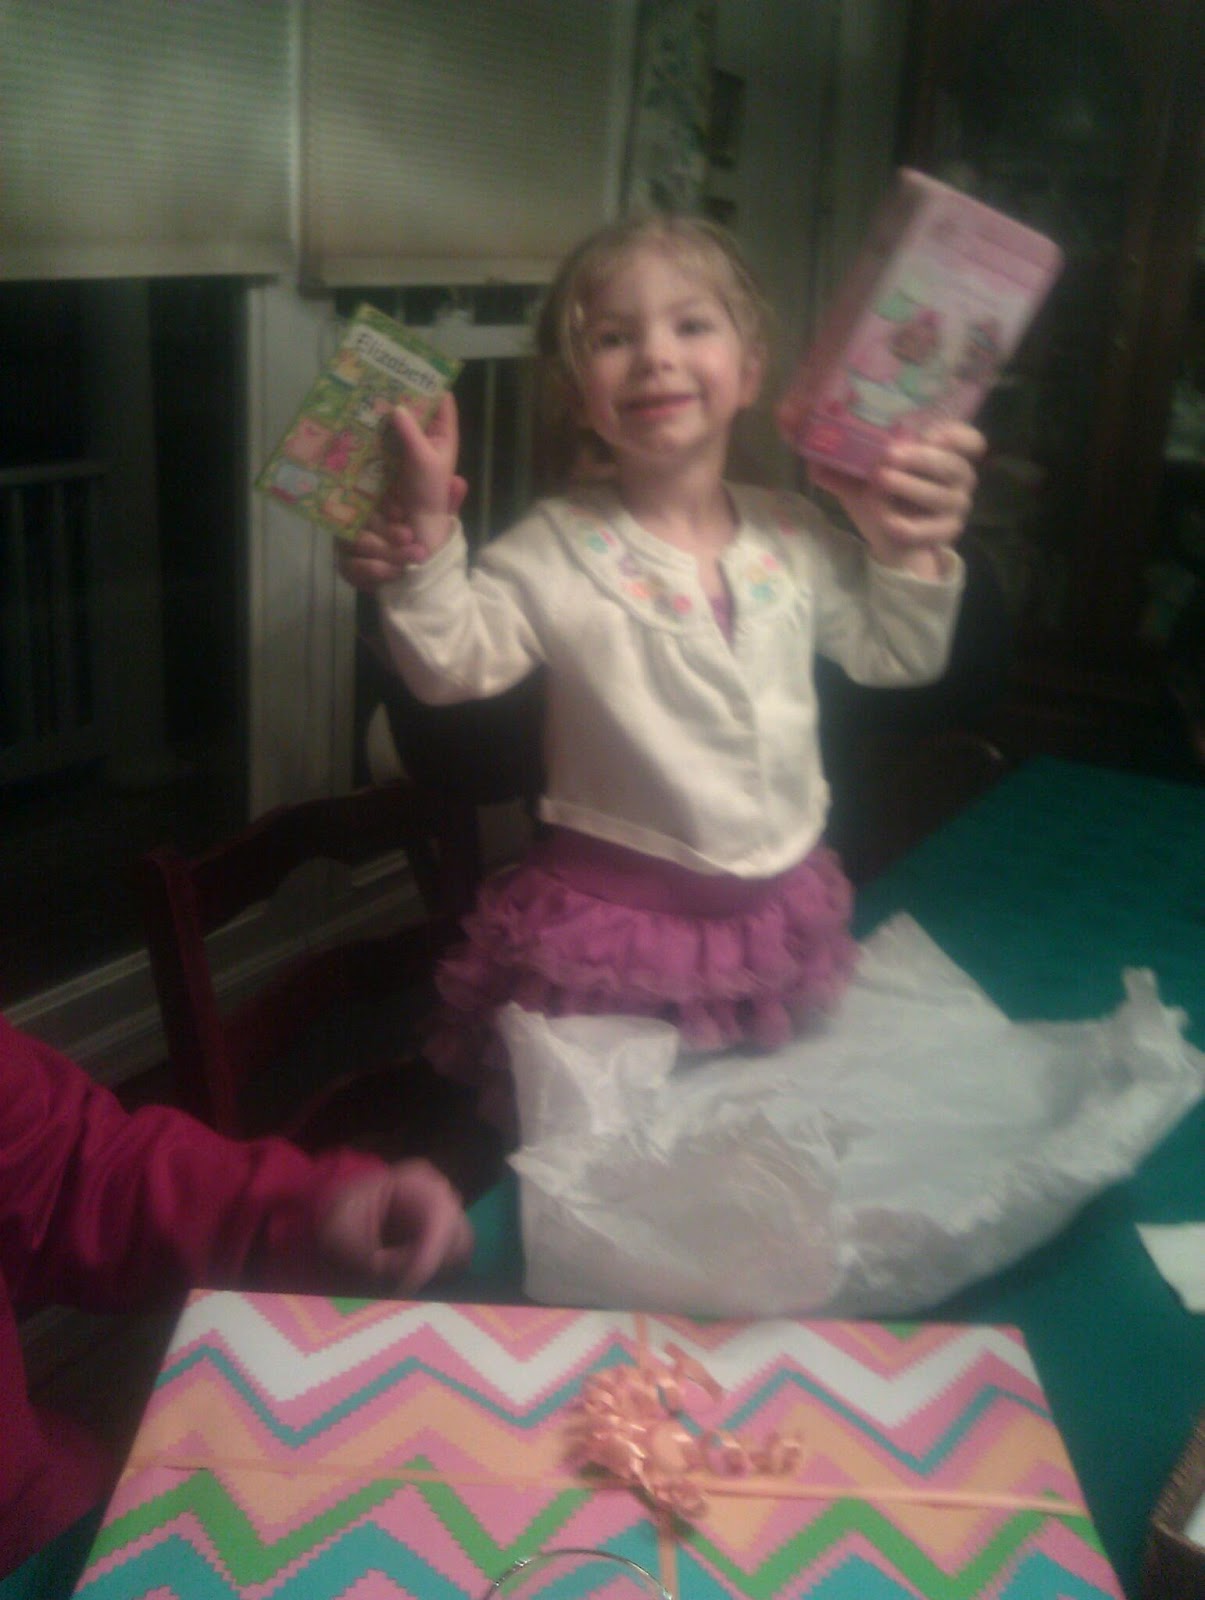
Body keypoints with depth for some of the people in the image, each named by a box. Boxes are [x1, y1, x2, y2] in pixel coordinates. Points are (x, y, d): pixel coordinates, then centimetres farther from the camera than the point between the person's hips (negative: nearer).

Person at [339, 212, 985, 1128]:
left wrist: (913, 556, -3)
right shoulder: (560, 549, -12)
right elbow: (452, 664, -19)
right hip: (611, 924, -4)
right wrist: (425, 535, -30)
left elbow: (893, 657, 13)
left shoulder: (798, 536, 2)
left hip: (782, 911, 5)